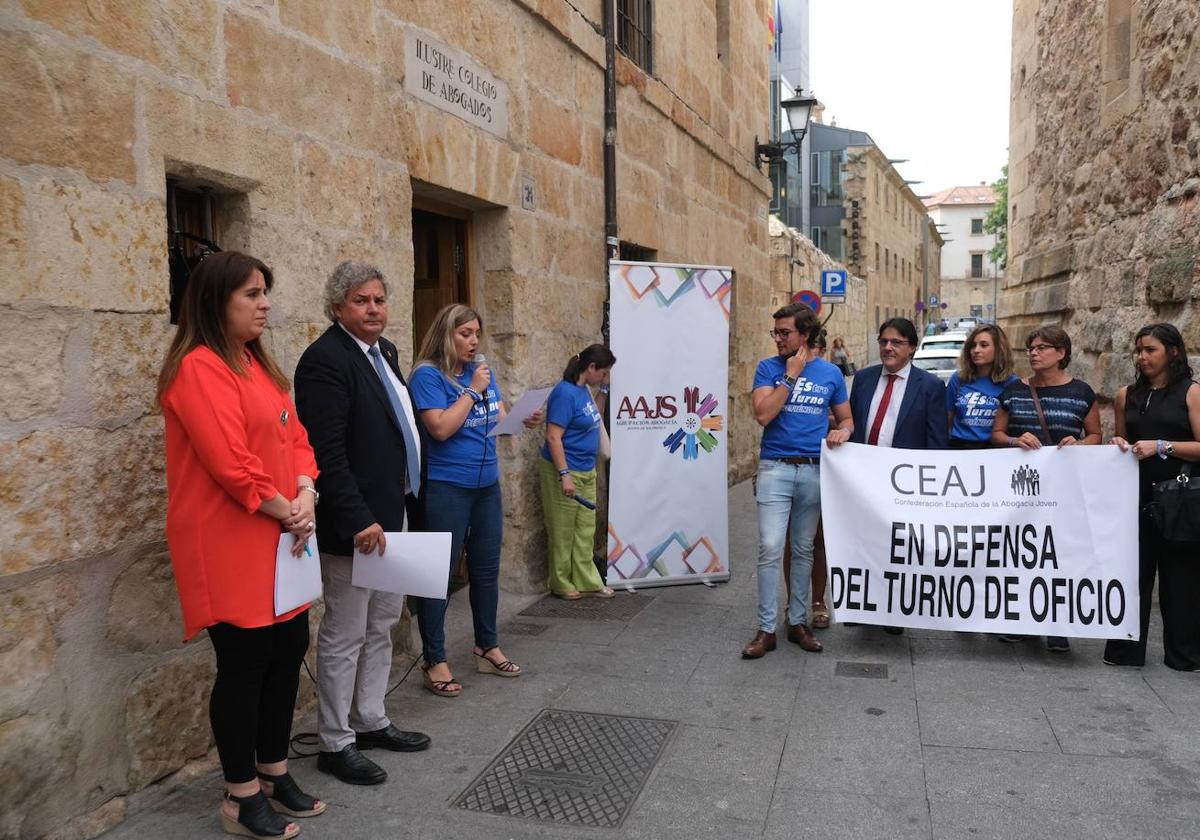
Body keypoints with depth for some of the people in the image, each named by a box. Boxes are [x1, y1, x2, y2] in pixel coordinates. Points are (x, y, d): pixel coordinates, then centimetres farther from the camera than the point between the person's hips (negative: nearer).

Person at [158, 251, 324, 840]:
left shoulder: (257, 363, 14)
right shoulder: (199, 368, -15)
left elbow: (294, 437, 12)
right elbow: (230, 464, -22)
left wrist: (306, 496, -4)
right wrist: (286, 511, -12)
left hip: (281, 541, 9)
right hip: (231, 546, -9)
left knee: (288, 652, 13)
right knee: (244, 664, 1)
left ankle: (275, 773, 30)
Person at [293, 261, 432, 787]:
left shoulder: (383, 351, 11)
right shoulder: (325, 360, -17)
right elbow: (327, 451, -23)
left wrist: (404, 504, 14)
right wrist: (358, 520, -26)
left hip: (391, 513, 10)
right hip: (354, 522, -10)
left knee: (381, 626, 19)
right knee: (345, 636, 3)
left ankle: (370, 722, 34)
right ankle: (335, 744, 18)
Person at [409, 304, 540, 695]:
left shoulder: (482, 370, 9)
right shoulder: (428, 374, -11)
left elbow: (499, 420, 13)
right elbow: (441, 428, -21)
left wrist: (524, 422, -7)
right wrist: (472, 390, -18)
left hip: (487, 485, 7)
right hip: (446, 488, -7)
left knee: (486, 569, 16)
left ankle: (487, 647, 30)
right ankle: (434, 660, 12)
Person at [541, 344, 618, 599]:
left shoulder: (585, 389, 8)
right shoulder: (565, 393, -19)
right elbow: (553, 437, -21)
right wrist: (564, 475, -24)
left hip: (587, 472, 9)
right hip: (564, 472, -9)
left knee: (585, 530, 13)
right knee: (562, 530, 5)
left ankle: (587, 581, 22)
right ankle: (562, 584, 18)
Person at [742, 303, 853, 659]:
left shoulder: (830, 373, 6)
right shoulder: (768, 368, 1)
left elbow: (845, 417, 16)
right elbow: (763, 414, -12)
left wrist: (843, 432, -7)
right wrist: (791, 376, -12)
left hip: (814, 470, 2)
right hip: (775, 469, -2)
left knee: (803, 550, 11)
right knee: (770, 549, -7)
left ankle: (798, 622, 22)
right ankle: (766, 629, 1)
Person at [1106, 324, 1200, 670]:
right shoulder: (1127, 396, 10)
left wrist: (1161, 446, -19)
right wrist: (1119, 445, -1)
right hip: (1136, 495, 3)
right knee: (1131, 572, 4)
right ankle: (1125, 649, 13)